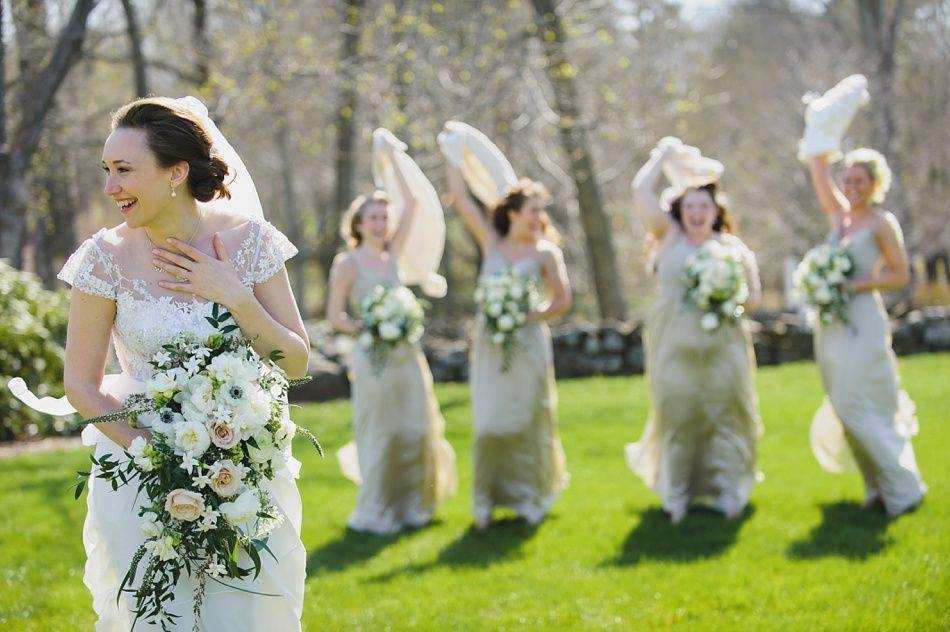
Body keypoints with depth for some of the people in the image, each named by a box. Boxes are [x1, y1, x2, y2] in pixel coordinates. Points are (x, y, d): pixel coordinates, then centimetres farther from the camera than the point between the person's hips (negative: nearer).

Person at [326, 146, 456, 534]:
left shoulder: (392, 253, 8)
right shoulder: (348, 263, -5)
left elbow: (410, 205, 7)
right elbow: (335, 315, -5)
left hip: (407, 354, 5)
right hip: (373, 357, -5)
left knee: (416, 431, 7)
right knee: (380, 435, 0)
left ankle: (411, 505, 21)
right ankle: (376, 513, 11)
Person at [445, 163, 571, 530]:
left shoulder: (546, 252, -1)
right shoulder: (491, 242, 5)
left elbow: (563, 301, 0)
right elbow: (459, 197, 5)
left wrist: (530, 316, -14)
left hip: (528, 344, -2)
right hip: (490, 344, 2)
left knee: (527, 420, 3)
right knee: (490, 420, 1)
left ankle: (530, 498, 16)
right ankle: (487, 499, 10)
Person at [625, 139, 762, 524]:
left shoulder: (732, 247, 9)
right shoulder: (669, 236, 6)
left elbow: (753, 295, 10)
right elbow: (641, 191, -1)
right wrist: (664, 156, 11)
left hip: (723, 346, 1)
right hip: (676, 347, -1)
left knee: (724, 416, 2)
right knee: (677, 417, 2)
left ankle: (728, 493, 12)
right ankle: (676, 496, 12)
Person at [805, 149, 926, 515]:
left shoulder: (882, 223, -4)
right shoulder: (838, 216, 13)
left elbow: (900, 275, -6)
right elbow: (818, 169, 13)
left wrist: (854, 285, -15)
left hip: (863, 323, -7)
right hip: (830, 324, 7)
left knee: (862, 410, -9)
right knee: (845, 409, 5)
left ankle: (902, 488, 1)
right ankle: (878, 486, 13)